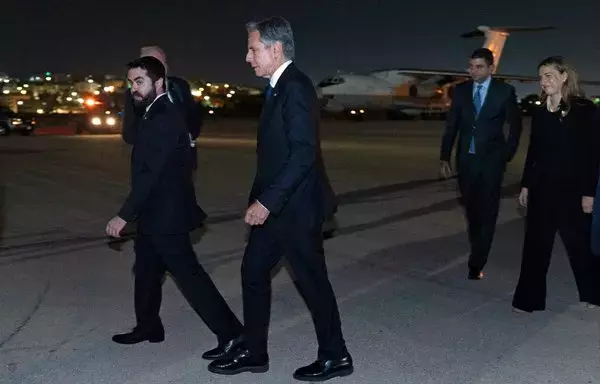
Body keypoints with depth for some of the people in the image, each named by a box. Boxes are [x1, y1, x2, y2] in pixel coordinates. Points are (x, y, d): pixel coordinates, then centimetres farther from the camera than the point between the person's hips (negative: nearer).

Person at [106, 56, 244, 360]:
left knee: (187, 273, -5)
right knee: (146, 271, 20)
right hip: (154, 213, 10)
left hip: (166, 214, -10)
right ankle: (148, 327, 36)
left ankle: (231, 334, 2)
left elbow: (151, 173, -25)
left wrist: (124, 215, -23)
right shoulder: (154, 115, 12)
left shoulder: (165, 118, -20)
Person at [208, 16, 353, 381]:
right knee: (254, 271, 14)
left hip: (295, 206, -10)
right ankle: (254, 352, 28)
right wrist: (263, 200, 13)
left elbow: (304, 153, -25)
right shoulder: (280, 87, 12)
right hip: (276, 204, 10)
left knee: (312, 280, 4)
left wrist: (267, 201, -23)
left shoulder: (295, 86, -17)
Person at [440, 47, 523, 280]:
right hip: (466, 159, 3)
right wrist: (445, 157, 1)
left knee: (487, 212, -1)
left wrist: (507, 155, 1)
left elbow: (515, 126, 4)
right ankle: (478, 251, 31)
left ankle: (476, 263, 2)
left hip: (491, 160, -3)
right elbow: (451, 126, 4)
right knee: (471, 210, 12)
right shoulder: (461, 90, 2)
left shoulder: (505, 91, -5)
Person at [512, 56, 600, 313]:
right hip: (541, 187, 5)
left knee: (578, 243, 9)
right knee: (536, 243, 7)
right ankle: (529, 299, 16)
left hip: (571, 189, -4)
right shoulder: (540, 112, 6)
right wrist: (526, 185, 9)